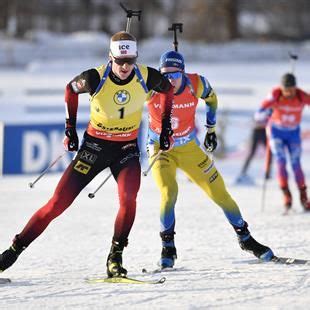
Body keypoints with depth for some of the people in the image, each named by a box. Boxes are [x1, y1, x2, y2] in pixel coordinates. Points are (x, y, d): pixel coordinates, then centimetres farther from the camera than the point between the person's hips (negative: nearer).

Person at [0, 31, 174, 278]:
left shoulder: (147, 78, -15)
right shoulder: (95, 79, -20)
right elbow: (71, 89, 3)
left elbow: (168, 89, 9)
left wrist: (166, 127, 8)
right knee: (58, 203, -6)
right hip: (94, 145, -1)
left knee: (128, 198, -28)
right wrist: (70, 129, 6)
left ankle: (116, 257, -11)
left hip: (127, 149, 1)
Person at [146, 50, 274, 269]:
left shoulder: (196, 84, -18)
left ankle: (245, 239, 23)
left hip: (190, 149, 2)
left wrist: (211, 129, 10)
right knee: (169, 193, -25)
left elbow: (211, 99, 5)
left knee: (219, 192, 5)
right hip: (160, 149, -2)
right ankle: (168, 248, -9)